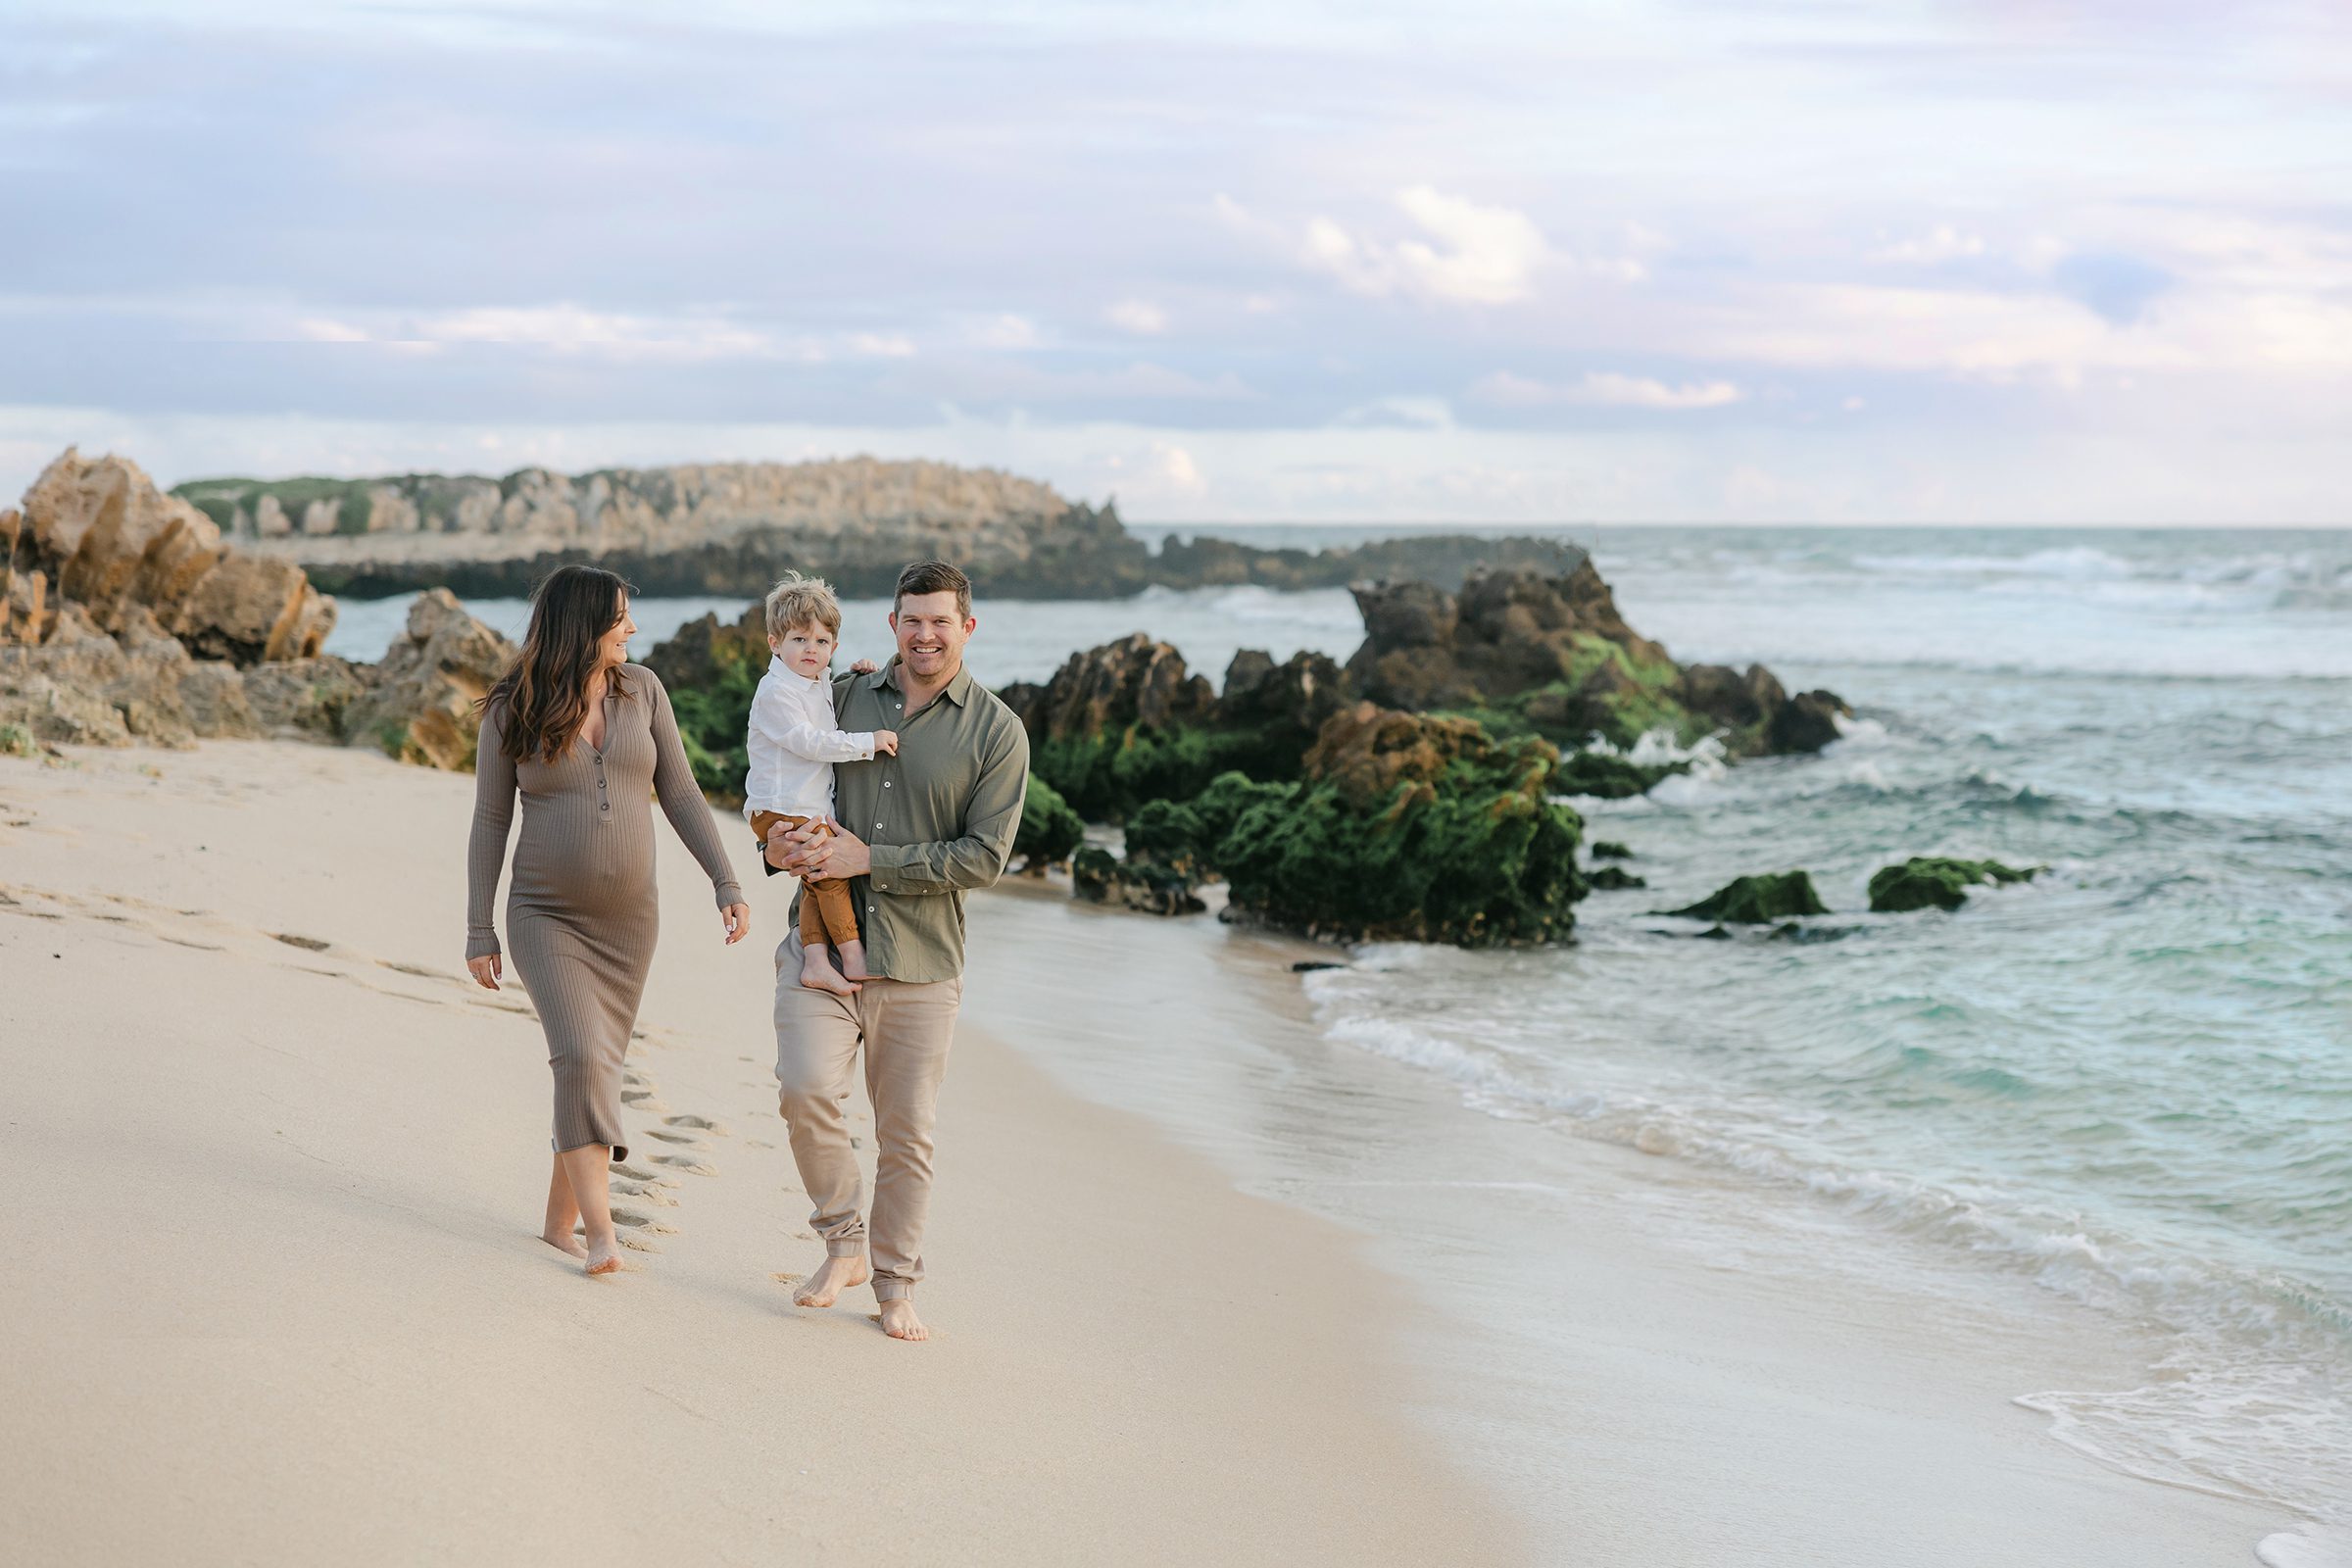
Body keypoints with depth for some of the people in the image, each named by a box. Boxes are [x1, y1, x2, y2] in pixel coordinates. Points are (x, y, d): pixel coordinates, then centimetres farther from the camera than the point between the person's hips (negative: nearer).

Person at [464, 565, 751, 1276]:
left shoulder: (641, 690, 1)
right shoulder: (511, 712, -7)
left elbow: (680, 795, 4)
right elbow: (489, 822, -2)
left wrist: (726, 883, -4)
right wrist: (478, 931, -2)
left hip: (627, 920, 4)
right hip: (545, 916, -4)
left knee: (596, 1069, 8)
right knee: (581, 1056, -19)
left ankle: (559, 1222, 20)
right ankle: (601, 1235, -21)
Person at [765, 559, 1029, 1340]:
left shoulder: (996, 732, -3)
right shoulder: (844, 699, 6)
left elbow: (984, 856, -9)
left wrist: (870, 860, -15)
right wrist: (777, 844, -5)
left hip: (921, 960, -1)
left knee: (907, 1130, 5)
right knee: (806, 1088, -16)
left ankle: (895, 1286, 21)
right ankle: (843, 1243, 6)